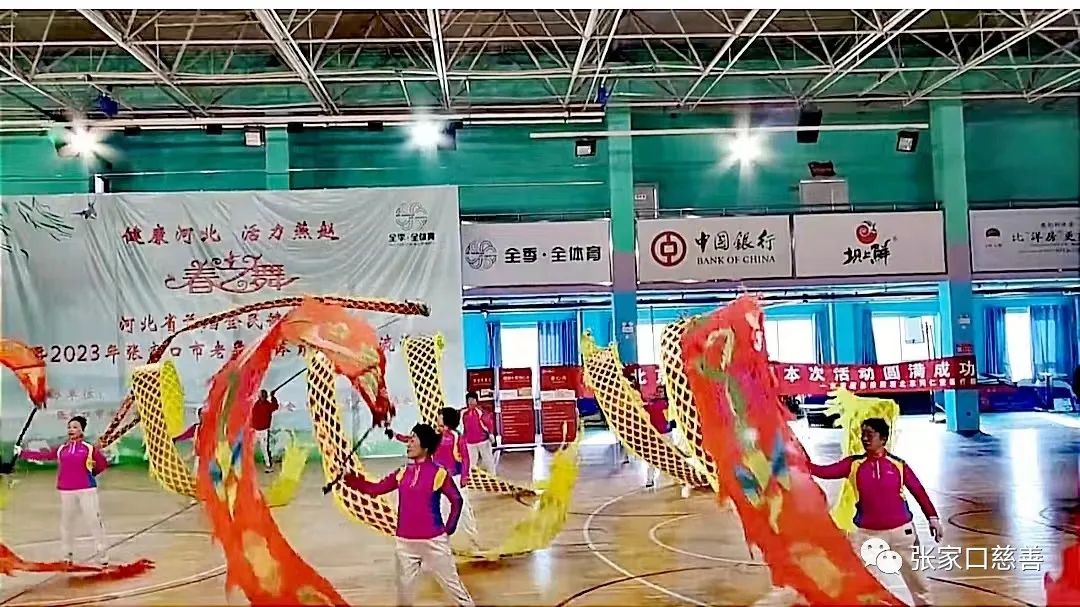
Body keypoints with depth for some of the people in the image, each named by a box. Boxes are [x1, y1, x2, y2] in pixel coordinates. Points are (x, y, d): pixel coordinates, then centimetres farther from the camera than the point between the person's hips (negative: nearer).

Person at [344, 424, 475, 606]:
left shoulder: (439, 473, -10)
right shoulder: (402, 473, 4)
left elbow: (456, 501, -3)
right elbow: (375, 489, 6)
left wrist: (449, 530, -3)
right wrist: (351, 479, -6)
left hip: (433, 541, -5)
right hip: (405, 542, 5)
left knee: (452, 583, 5)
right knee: (404, 588, 16)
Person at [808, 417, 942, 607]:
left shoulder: (898, 464, -4)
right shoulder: (854, 464, -4)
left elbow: (918, 491, 2)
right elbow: (824, 472, -14)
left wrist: (932, 518, -1)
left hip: (901, 529, 0)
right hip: (867, 533, 0)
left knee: (914, 574, 18)